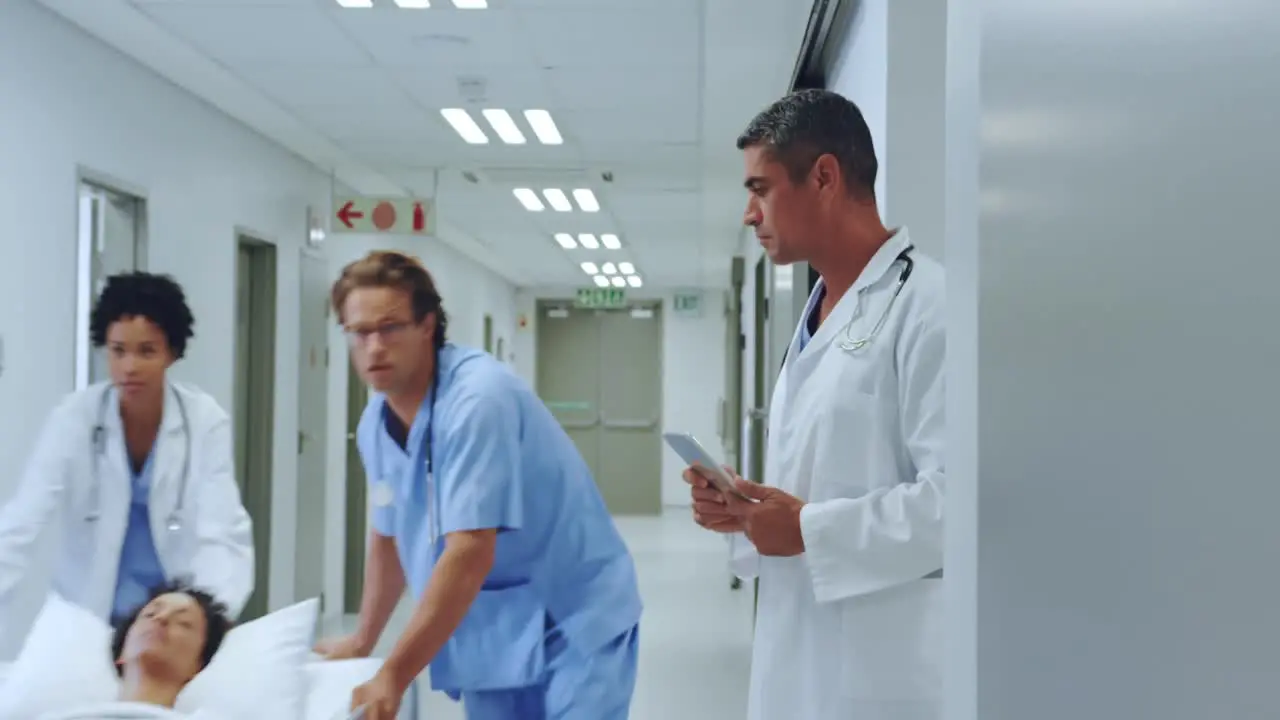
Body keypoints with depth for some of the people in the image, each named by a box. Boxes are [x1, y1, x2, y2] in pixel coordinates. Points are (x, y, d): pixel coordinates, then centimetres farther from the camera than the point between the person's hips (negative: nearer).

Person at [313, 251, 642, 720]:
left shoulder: (478, 400, -23)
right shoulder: (375, 424, 1)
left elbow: (469, 556, -28)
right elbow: (389, 538, 16)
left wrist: (392, 677, -27)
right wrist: (362, 641, 24)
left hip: (571, 626, -7)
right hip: (490, 637, 7)